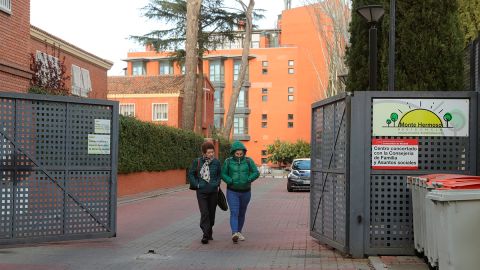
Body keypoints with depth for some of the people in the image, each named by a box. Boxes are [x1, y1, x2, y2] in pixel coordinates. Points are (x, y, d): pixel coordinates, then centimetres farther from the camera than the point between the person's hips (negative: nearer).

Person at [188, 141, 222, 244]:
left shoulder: (216, 162, 1)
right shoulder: (197, 162, -5)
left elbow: (219, 174, 16)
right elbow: (191, 174, 5)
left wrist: (217, 183, 2)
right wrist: (196, 184, -4)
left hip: (213, 191, 3)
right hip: (201, 192, -2)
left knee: (211, 213, 10)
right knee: (204, 213, -11)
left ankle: (209, 232, 27)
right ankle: (205, 235, -10)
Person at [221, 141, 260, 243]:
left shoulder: (248, 161, -3)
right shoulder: (228, 161, -4)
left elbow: (256, 173, -6)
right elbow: (223, 174, -1)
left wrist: (247, 180, -20)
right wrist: (230, 181, -17)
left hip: (245, 191, 2)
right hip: (232, 192, -2)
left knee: (242, 213, 14)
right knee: (234, 212, -15)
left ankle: (239, 232, 30)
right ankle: (234, 234, -28)